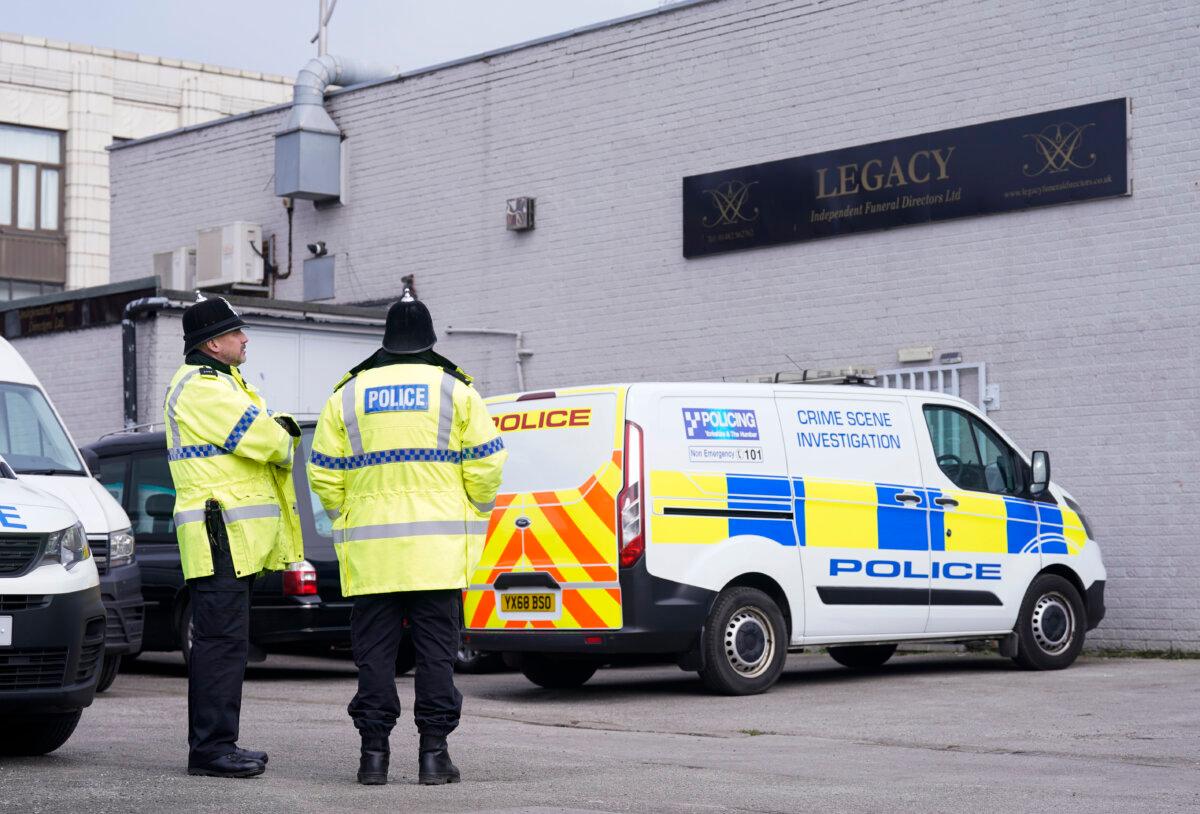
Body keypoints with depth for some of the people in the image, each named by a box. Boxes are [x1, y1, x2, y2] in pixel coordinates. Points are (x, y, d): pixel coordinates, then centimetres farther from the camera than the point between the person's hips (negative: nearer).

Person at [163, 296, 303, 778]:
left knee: (223, 640, 12)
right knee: (222, 641, -11)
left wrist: (280, 429, -5)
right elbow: (264, 440, -19)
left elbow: (269, 430, 18)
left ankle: (216, 744, 17)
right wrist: (283, 440, 3)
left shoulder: (218, 382, 23)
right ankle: (211, 747, -10)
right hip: (220, 533, -11)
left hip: (232, 538, 11)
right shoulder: (202, 387, -13)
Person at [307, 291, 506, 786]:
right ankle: (433, 754, 2)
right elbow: (485, 466, -1)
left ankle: (374, 753, 4)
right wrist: (475, 516, 15)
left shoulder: (348, 395, 7)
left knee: (375, 651, 5)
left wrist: (346, 520, 21)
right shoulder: (455, 391, 3)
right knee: (436, 649, 2)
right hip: (439, 549, -1)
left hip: (371, 549, 1)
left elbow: (325, 474, 6)